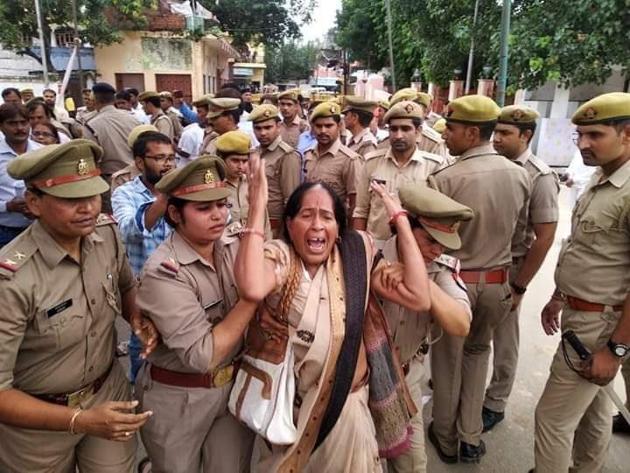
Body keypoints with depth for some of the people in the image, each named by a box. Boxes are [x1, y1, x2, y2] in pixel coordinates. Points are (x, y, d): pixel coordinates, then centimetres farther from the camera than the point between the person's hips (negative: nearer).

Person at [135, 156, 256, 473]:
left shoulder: (235, 246, -7)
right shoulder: (163, 271, -24)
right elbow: (202, 355, -28)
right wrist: (251, 297, -27)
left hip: (235, 385, 4)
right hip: (179, 398, -4)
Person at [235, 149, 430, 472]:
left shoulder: (357, 255, -8)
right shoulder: (279, 257, -16)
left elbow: (419, 297, -17)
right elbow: (252, 289, -40)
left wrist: (400, 219, -17)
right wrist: (257, 208, -34)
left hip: (347, 405, 2)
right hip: (288, 405, -1)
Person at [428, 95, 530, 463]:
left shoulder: (445, 178, -21)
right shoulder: (520, 175, -4)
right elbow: (518, 234, 7)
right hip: (497, 281, 4)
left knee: (448, 359, 15)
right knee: (478, 351, 25)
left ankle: (447, 439, 35)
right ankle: (471, 438, 31)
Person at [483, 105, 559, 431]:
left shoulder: (539, 177, -14)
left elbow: (545, 238, -14)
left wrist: (519, 286, -13)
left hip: (508, 268, -4)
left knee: (503, 341, 11)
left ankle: (494, 404, 30)